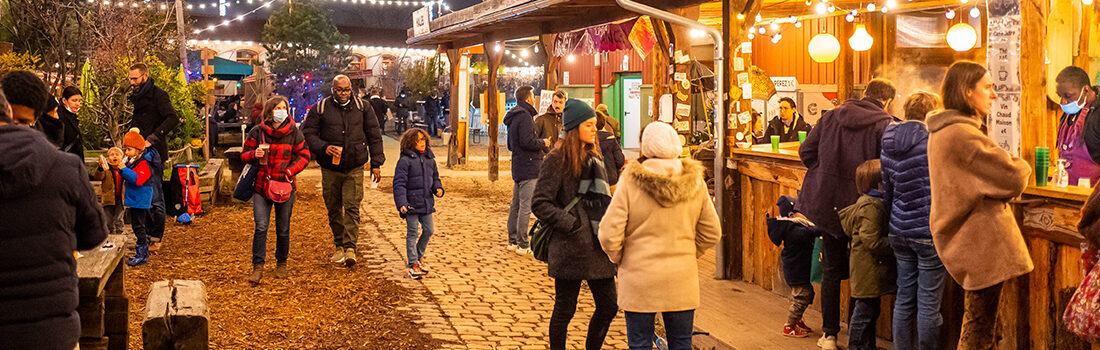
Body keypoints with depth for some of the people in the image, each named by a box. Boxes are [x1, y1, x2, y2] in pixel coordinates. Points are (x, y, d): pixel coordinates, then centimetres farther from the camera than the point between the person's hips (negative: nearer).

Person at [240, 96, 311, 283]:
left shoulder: (294, 133, 1)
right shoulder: (257, 132, 1)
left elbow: (304, 155, 5)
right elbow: (244, 154, 9)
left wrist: (290, 171, -11)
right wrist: (254, 154, -14)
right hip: (261, 185, -1)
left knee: (283, 229, 9)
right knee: (261, 227, -10)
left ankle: (281, 264, 27)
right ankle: (258, 267, -3)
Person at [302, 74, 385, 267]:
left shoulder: (363, 108, 6)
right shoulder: (319, 109, 2)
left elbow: (374, 136, 10)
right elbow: (308, 133, 2)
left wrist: (375, 164, 5)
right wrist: (324, 148, -16)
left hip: (354, 169, -1)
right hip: (330, 169, 1)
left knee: (351, 207, -9)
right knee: (334, 209, 8)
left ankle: (350, 248, -9)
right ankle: (340, 246, 21)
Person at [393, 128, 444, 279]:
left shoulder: (429, 159, 10)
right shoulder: (405, 161, -10)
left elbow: (435, 177, 21)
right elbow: (399, 184, -14)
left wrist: (438, 188, -1)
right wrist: (401, 203, -22)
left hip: (426, 203, 6)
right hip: (411, 204, -6)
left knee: (429, 230, 10)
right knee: (412, 233, -1)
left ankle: (419, 255, 32)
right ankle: (413, 265, 6)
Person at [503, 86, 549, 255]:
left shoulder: (513, 118, 18)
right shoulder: (525, 116, -13)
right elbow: (527, 141, -23)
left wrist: (540, 146, 20)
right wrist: (542, 143, -5)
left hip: (518, 167, 10)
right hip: (529, 167, -10)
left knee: (516, 205, 14)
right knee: (526, 207, -8)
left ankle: (512, 241, 20)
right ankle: (523, 245, -7)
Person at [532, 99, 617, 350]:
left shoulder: (594, 157, 14)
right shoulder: (557, 160, -8)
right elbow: (540, 204, -12)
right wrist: (572, 225, -15)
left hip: (597, 247, 7)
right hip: (570, 249, -7)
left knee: (608, 306, 8)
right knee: (564, 310, 3)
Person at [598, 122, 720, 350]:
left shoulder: (631, 183, -12)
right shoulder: (696, 184, -1)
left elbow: (609, 234, -13)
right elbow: (711, 233, 7)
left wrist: (618, 258, 6)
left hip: (640, 281, -3)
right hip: (682, 280, 3)